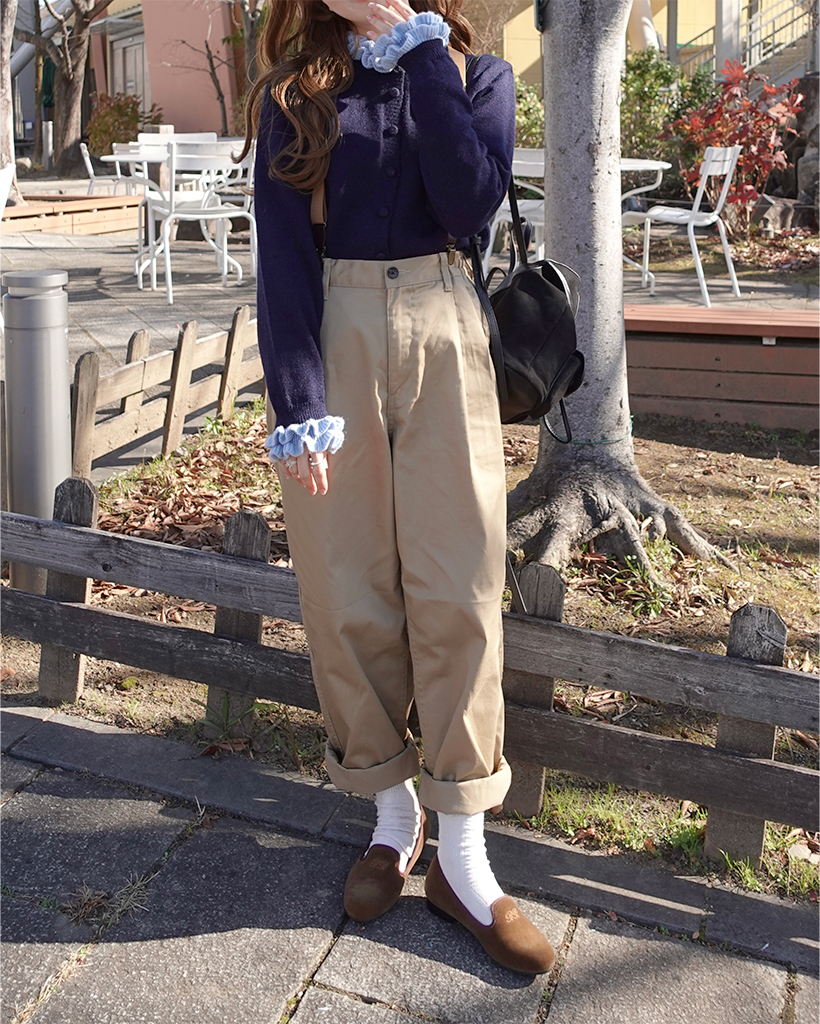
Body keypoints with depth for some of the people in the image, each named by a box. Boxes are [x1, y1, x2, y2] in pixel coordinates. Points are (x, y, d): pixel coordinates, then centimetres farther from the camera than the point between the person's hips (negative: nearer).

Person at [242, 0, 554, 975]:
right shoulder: (294, 94, 7)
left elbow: (471, 203, -11)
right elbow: (282, 254, -2)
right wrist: (298, 406, -12)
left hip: (442, 342, 0)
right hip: (331, 340, 1)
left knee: (457, 590, -3)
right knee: (346, 588, 3)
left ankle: (461, 855, 9)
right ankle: (393, 811, 23)